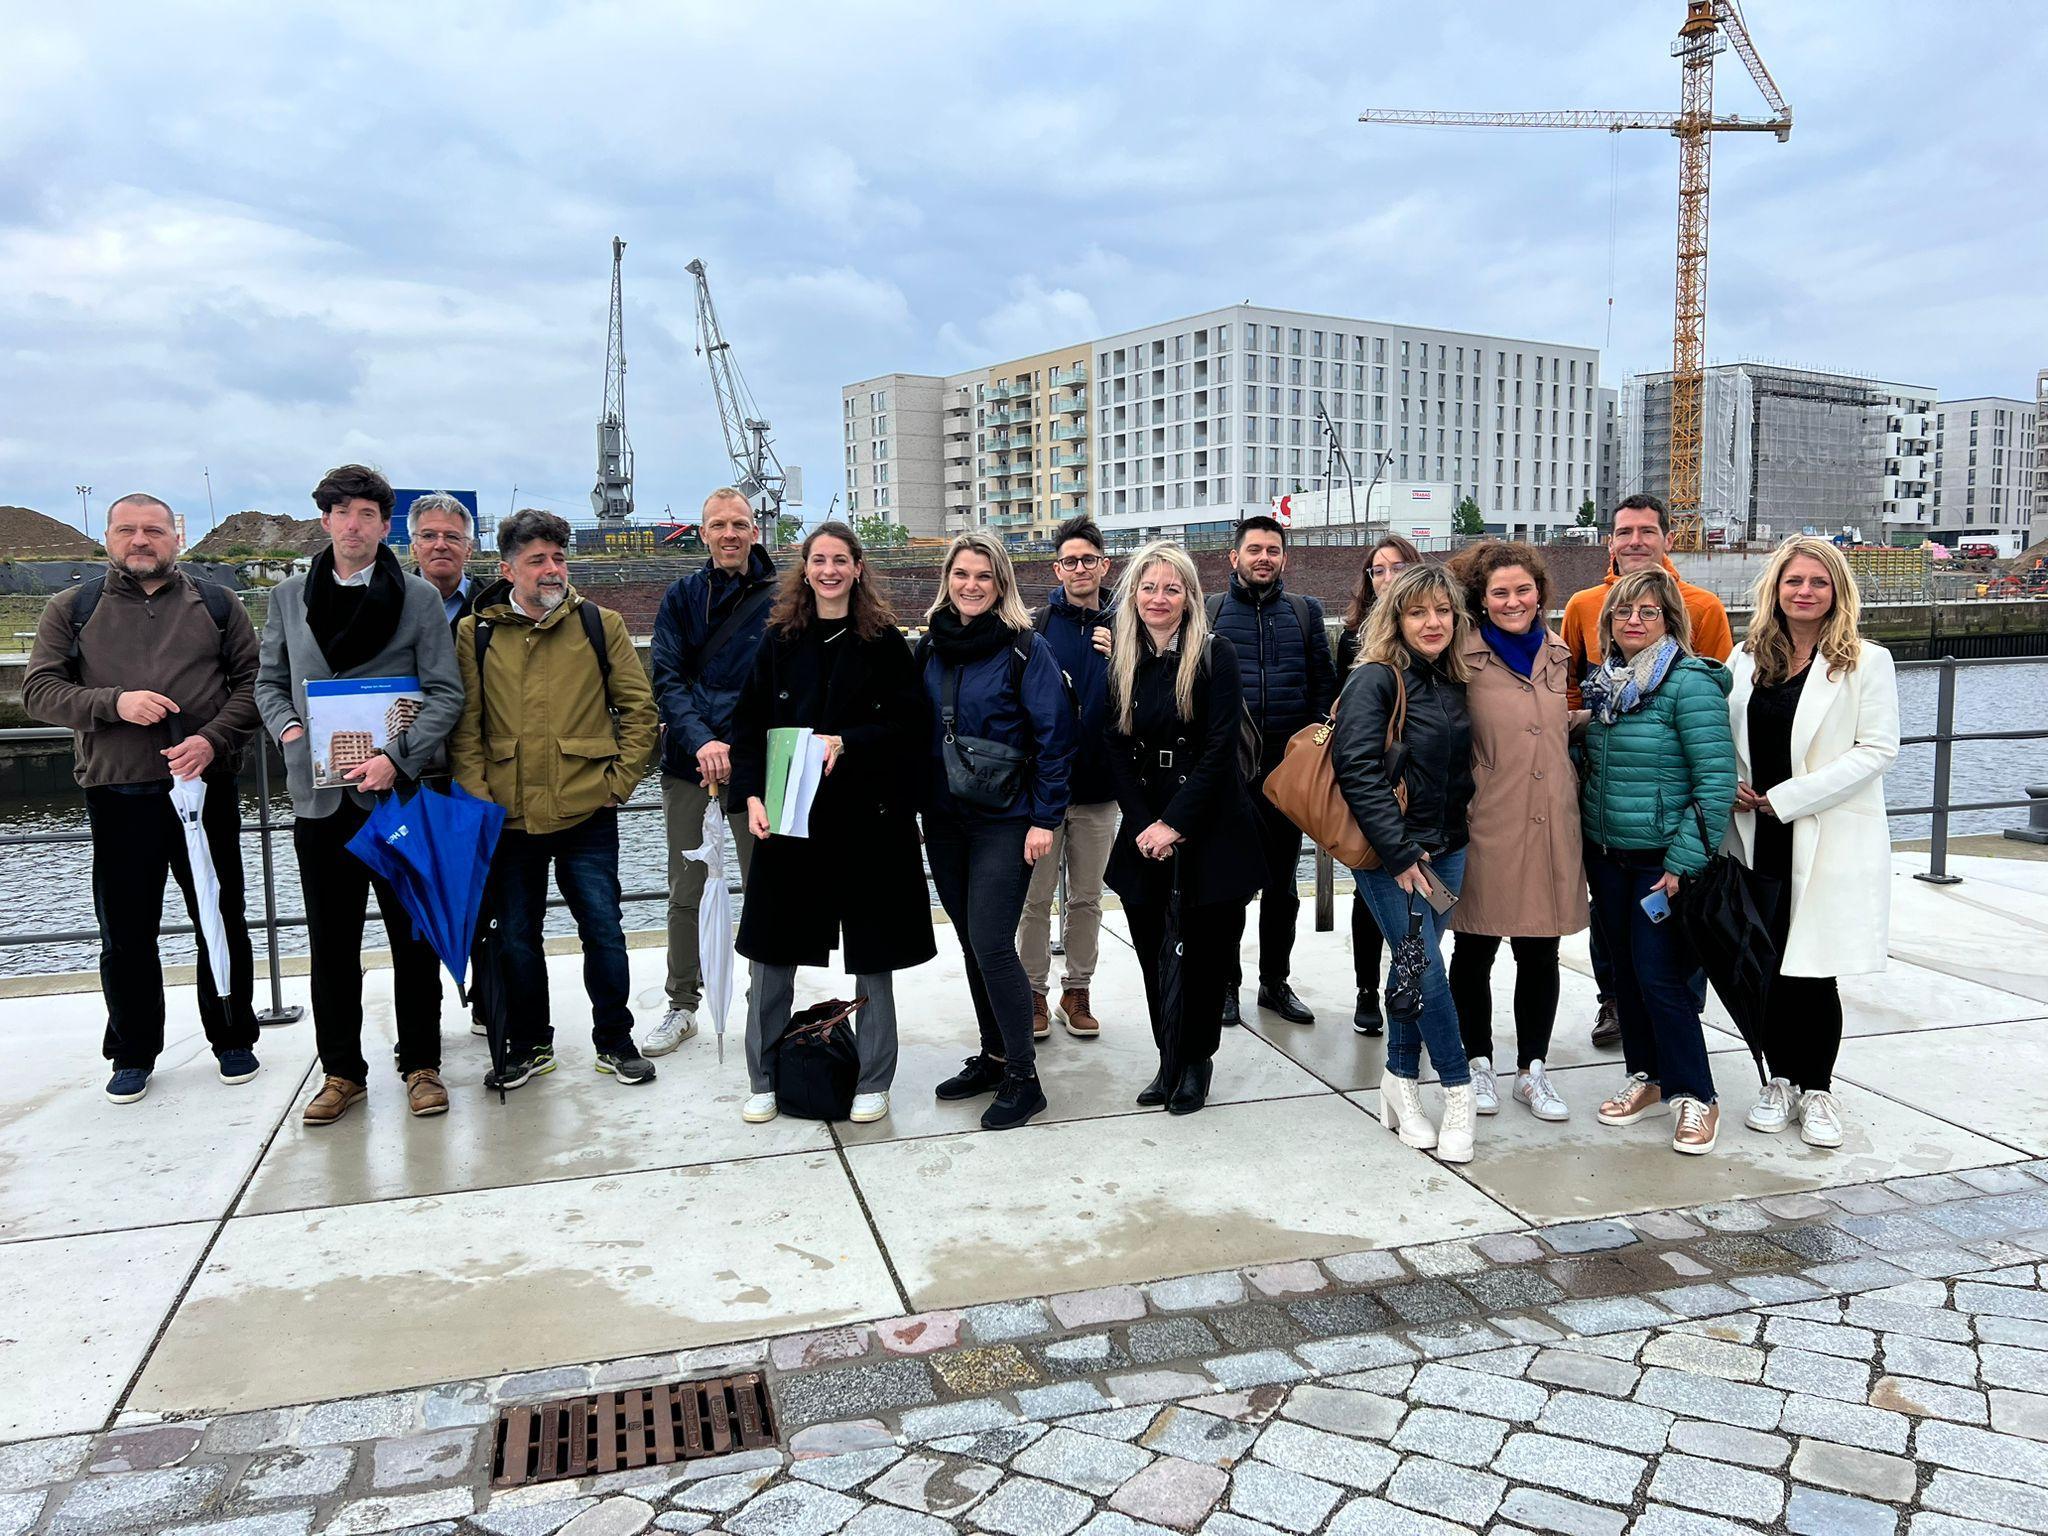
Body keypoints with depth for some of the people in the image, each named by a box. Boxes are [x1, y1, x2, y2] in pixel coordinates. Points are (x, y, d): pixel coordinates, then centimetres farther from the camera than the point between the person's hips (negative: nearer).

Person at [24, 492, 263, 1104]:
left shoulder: (216, 605, 8)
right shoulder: (72, 609, 9)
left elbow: (254, 682, 2)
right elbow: (38, 691, 3)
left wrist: (213, 739, -13)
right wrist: (113, 703, -14)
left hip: (205, 788, 0)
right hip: (117, 796, 0)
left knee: (223, 921, 7)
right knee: (126, 933, 7)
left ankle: (232, 1038, 23)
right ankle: (133, 1054, 22)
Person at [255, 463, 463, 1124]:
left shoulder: (419, 598, 1)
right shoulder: (289, 597, 11)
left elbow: (446, 694, -4)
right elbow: (269, 682, 17)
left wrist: (396, 757, -16)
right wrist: (289, 730, -3)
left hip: (398, 791, -2)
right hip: (319, 794, 3)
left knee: (414, 939, 5)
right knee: (331, 944, 9)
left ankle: (420, 1065, 19)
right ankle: (342, 1072, 22)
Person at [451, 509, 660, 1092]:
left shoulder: (600, 624, 1)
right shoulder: (475, 635, 2)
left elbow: (638, 708, 3)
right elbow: (465, 727, 2)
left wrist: (620, 780, -3)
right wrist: (478, 796, -6)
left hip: (587, 815, -1)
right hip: (509, 819, 1)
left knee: (603, 931, 5)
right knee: (516, 939, 12)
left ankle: (614, 1042, 22)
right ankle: (528, 1045, 29)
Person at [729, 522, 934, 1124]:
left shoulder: (885, 641, -1)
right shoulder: (780, 641, 6)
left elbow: (910, 725, -5)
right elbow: (748, 725, 4)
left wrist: (846, 743, -19)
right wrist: (752, 794, -10)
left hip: (868, 818, -2)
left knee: (873, 956, 7)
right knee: (772, 954, 7)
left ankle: (872, 1083, 23)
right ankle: (764, 1082, 24)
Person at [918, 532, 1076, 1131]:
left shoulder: (1027, 649, -8)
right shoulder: (928, 648, 7)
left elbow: (1055, 738, -10)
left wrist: (1044, 819, -13)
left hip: (1004, 821, -5)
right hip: (943, 822, 5)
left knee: (991, 944, -8)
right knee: (972, 944, 13)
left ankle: (1022, 1076, 5)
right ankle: (992, 1055, 27)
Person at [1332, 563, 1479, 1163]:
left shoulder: (1453, 683, 9)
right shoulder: (1375, 680, -11)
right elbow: (1358, 770, -18)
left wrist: (1451, 838, 8)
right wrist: (1401, 853, -18)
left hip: (1446, 849, 6)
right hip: (1389, 855, -6)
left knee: (1416, 966, 11)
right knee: (1427, 968, -5)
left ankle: (1402, 1085, 22)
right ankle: (1458, 1090, 8)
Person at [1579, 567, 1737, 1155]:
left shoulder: (1690, 684, -14)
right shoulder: (1604, 681, 7)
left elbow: (1716, 781, -17)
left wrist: (1683, 863, -18)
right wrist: (1583, 842, 11)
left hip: (1662, 858, -7)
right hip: (1606, 855, 7)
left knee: (1659, 973, -5)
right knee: (1625, 969, 13)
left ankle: (1695, 1097, 10)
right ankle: (1647, 1078, 27)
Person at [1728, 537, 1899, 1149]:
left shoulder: (1867, 662, -2)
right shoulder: (1748, 658, 9)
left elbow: (1877, 749, -9)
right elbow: (1723, 738, 17)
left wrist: (1785, 798, -15)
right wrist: (1732, 786, -4)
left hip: (1831, 841, -3)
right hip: (1760, 840, 4)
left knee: (1812, 971, -1)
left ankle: (1818, 1089, 19)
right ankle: (1781, 1081, 25)